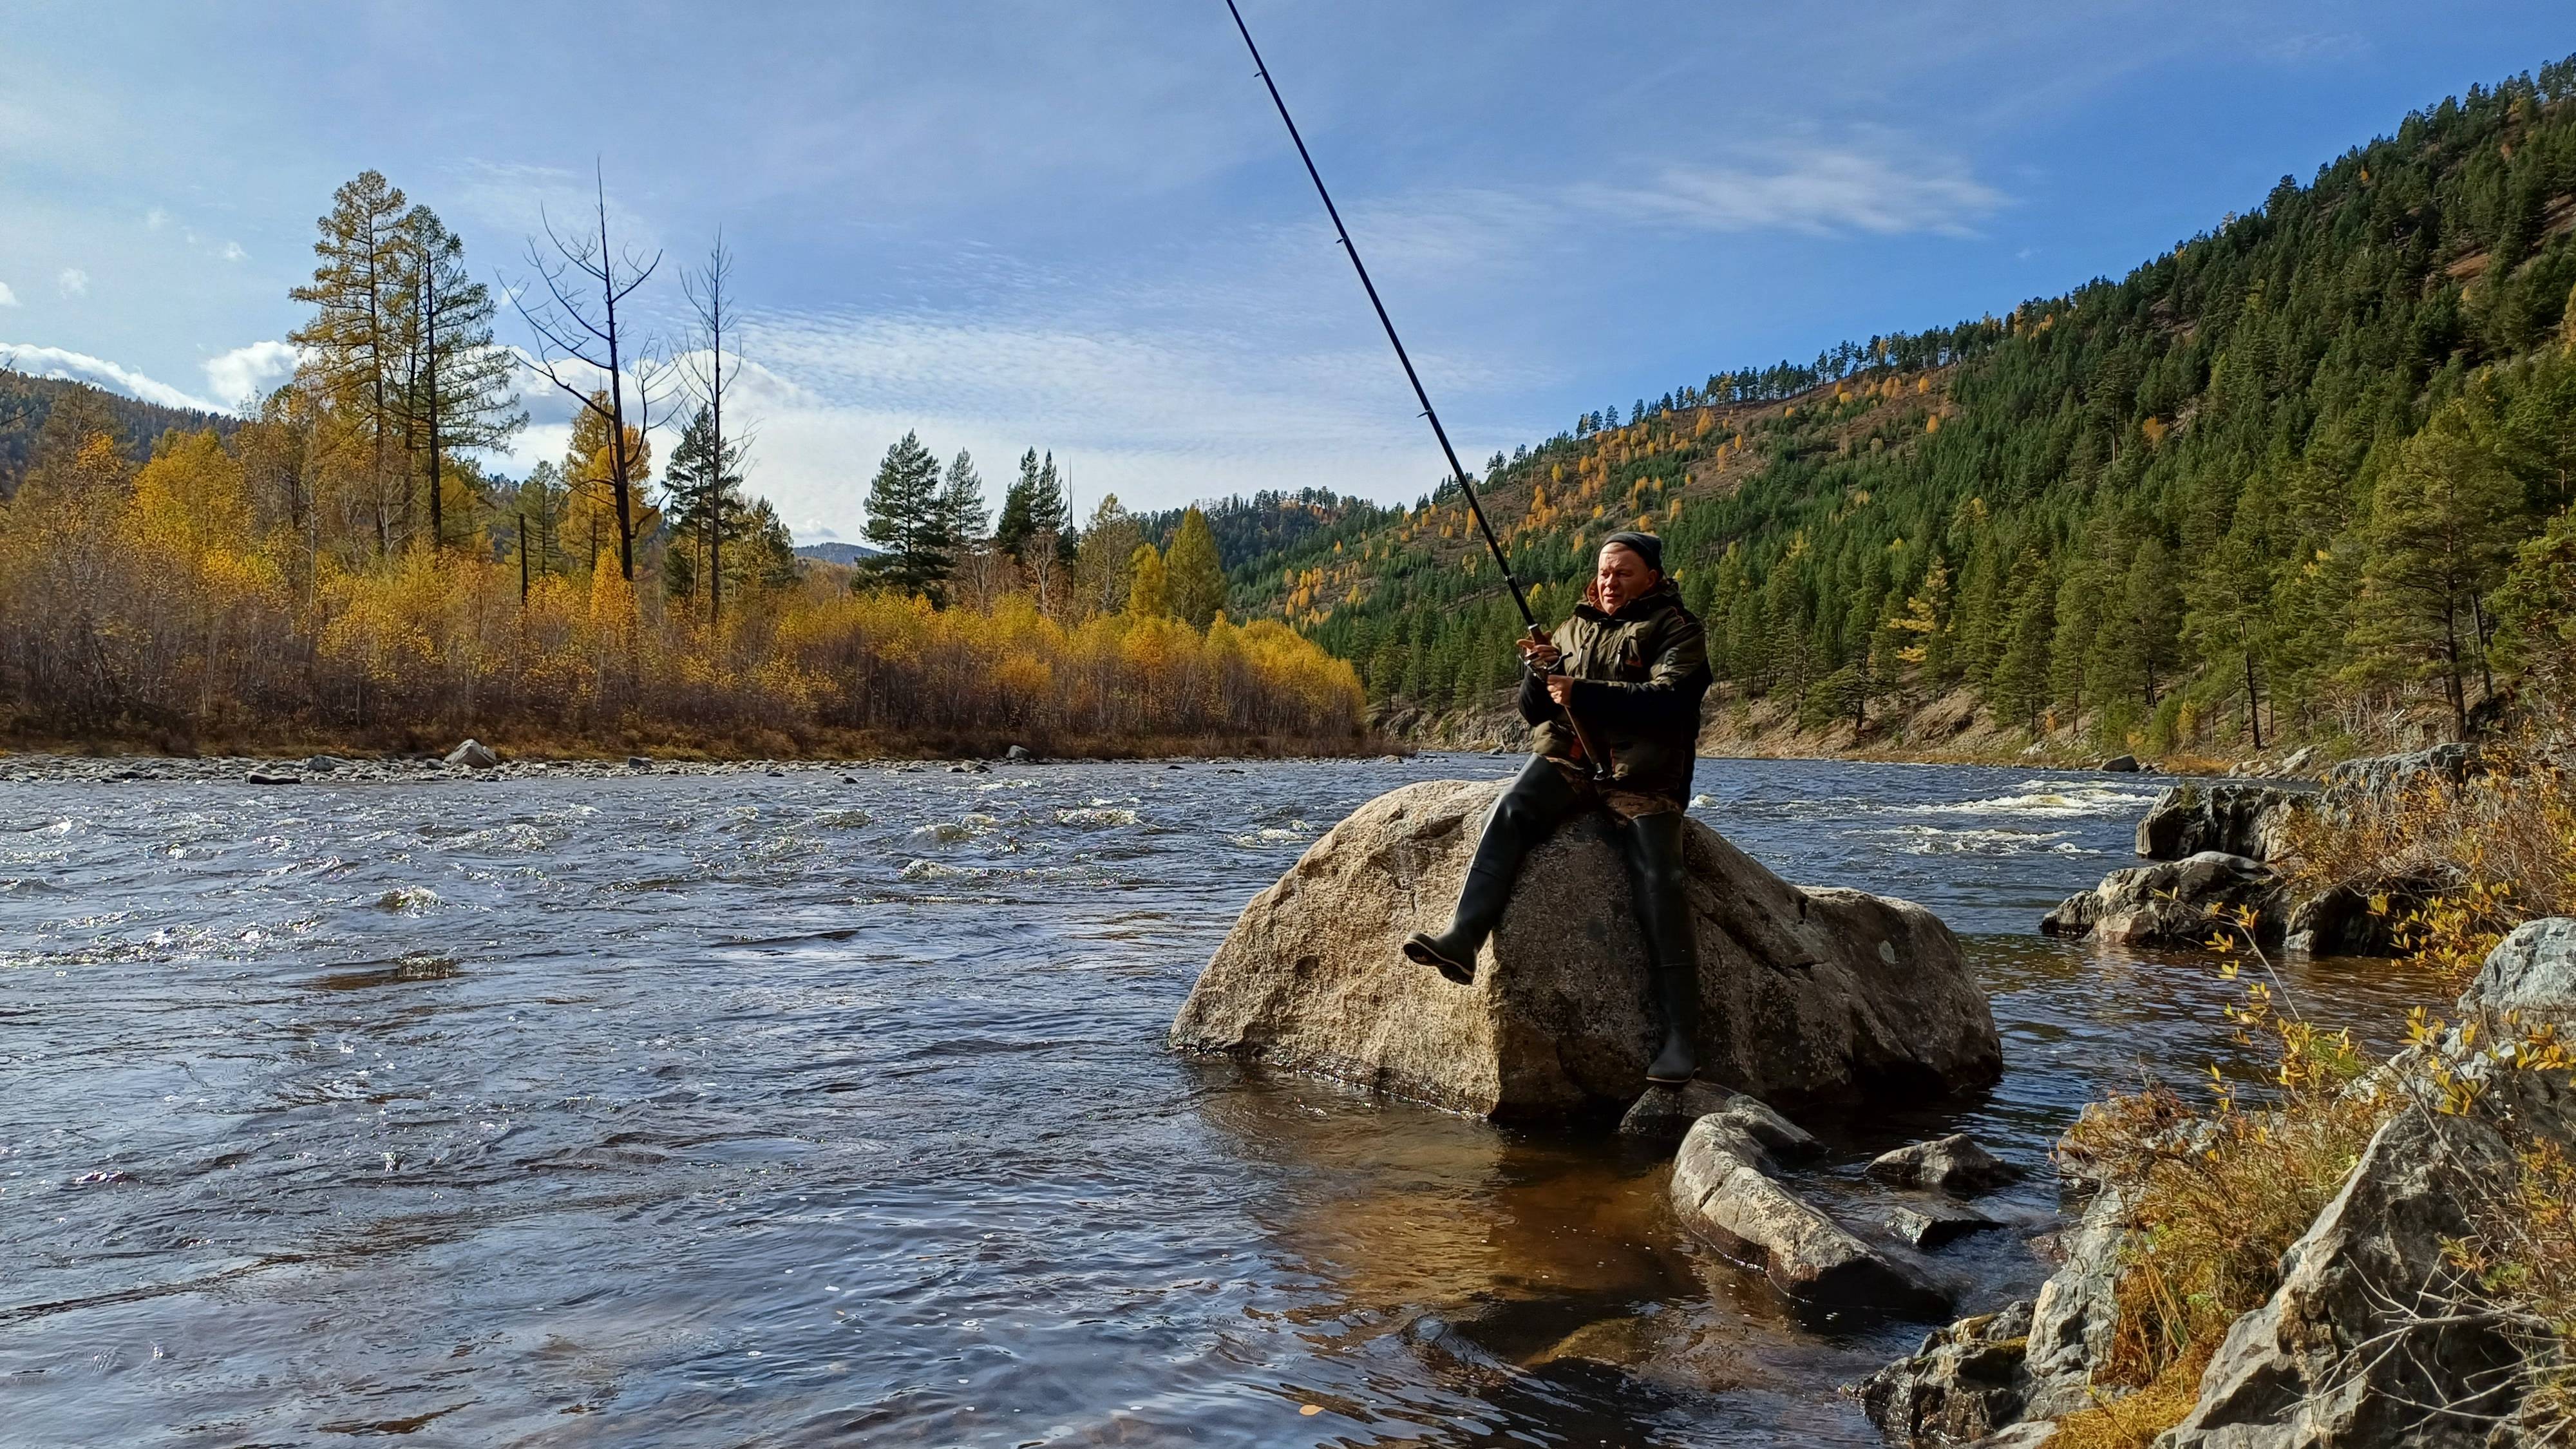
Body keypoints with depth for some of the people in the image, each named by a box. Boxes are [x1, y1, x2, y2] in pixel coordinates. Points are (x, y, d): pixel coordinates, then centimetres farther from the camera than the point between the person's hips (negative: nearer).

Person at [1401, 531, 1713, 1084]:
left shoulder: (1676, 629, 3)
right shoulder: (1575, 628, 21)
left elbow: (1670, 700, -15)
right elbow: (1534, 711, 17)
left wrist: (1583, 693, -22)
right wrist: (1541, 672, -6)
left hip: (1641, 775, -4)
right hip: (1565, 761, 4)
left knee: (1659, 890, -15)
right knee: (1509, 814, -25)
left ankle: (1681, 1037, -11)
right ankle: (1460, 941, -38)